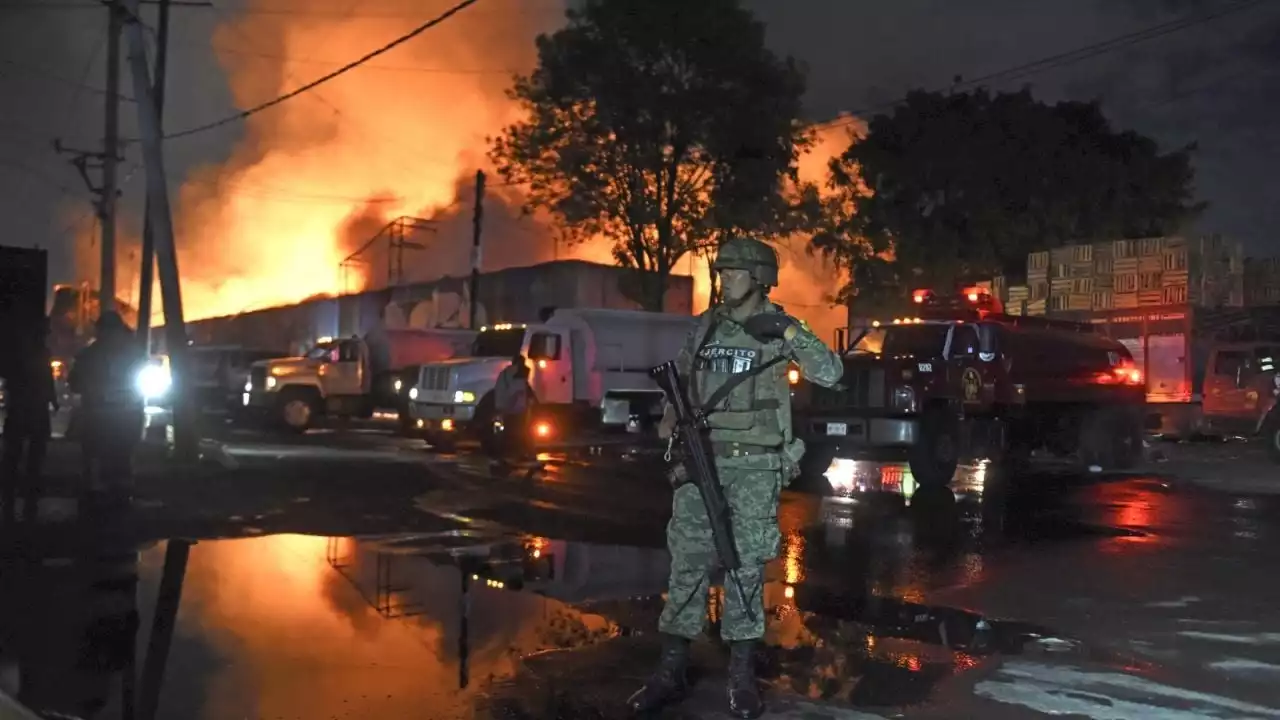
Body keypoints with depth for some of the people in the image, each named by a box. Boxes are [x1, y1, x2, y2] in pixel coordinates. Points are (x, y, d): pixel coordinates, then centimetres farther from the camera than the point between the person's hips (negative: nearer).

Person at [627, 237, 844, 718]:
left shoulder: (779, 327, -1)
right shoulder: (707, 325, 9)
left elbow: (830, 375, -11)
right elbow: (680, 372, 23)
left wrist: (790, 334, -22)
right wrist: (671, 416, 6)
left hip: (755, 464, -3)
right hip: (702, 456, 3)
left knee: (746, 565, 1)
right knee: (687, 560, 2)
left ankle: (742, 675, 10)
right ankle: (671, 669, 9)